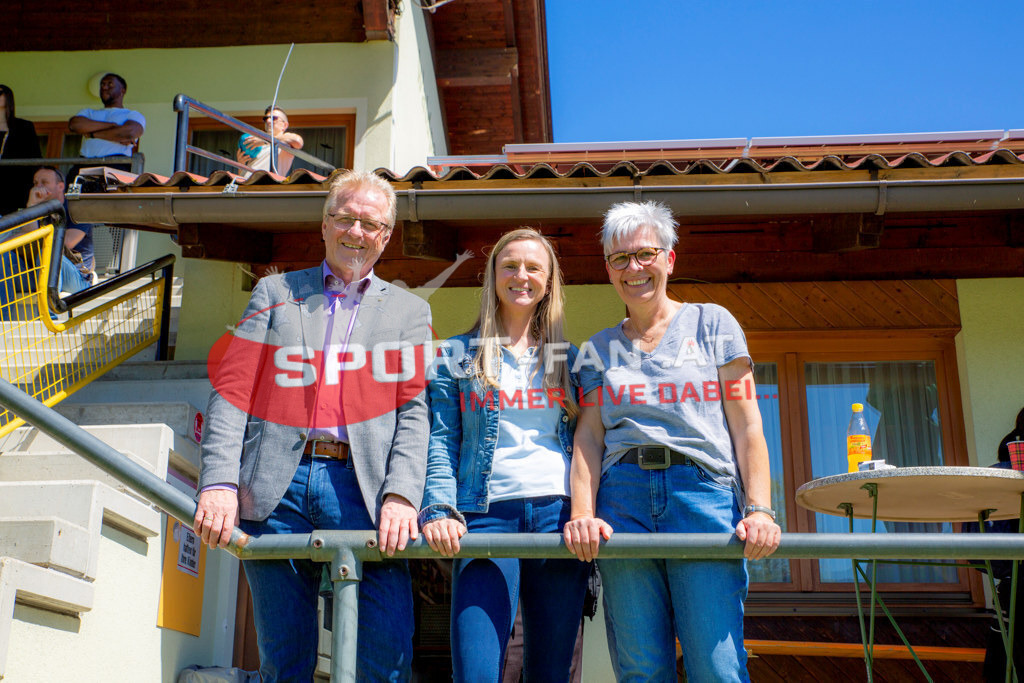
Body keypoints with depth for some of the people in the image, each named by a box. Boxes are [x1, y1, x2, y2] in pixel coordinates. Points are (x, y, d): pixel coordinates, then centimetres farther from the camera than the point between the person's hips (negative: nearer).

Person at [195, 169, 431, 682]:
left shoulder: (409, 311, 17)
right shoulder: (273, 292, 18)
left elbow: (414, 413, 6)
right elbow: (232, 394, 7)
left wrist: (401, 496, -11)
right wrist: (219, 483, -7)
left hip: (363, 488, 0)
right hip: (277, 485, 1)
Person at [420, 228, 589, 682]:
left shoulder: (569, 358, 18)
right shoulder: (457, 355, 14)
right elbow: (441, 442, 5)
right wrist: (439, 510, -11)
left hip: (558, 512, 2)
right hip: (487, 515, -2)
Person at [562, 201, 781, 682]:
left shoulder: (711, 323, 13)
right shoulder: (599, 349, 20)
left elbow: (746, 425, 5)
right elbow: (589, 438, 10)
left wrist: (759, 508, -8)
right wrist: (582, 513, -7)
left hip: (703, 491, -2)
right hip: (622, 497, 2)